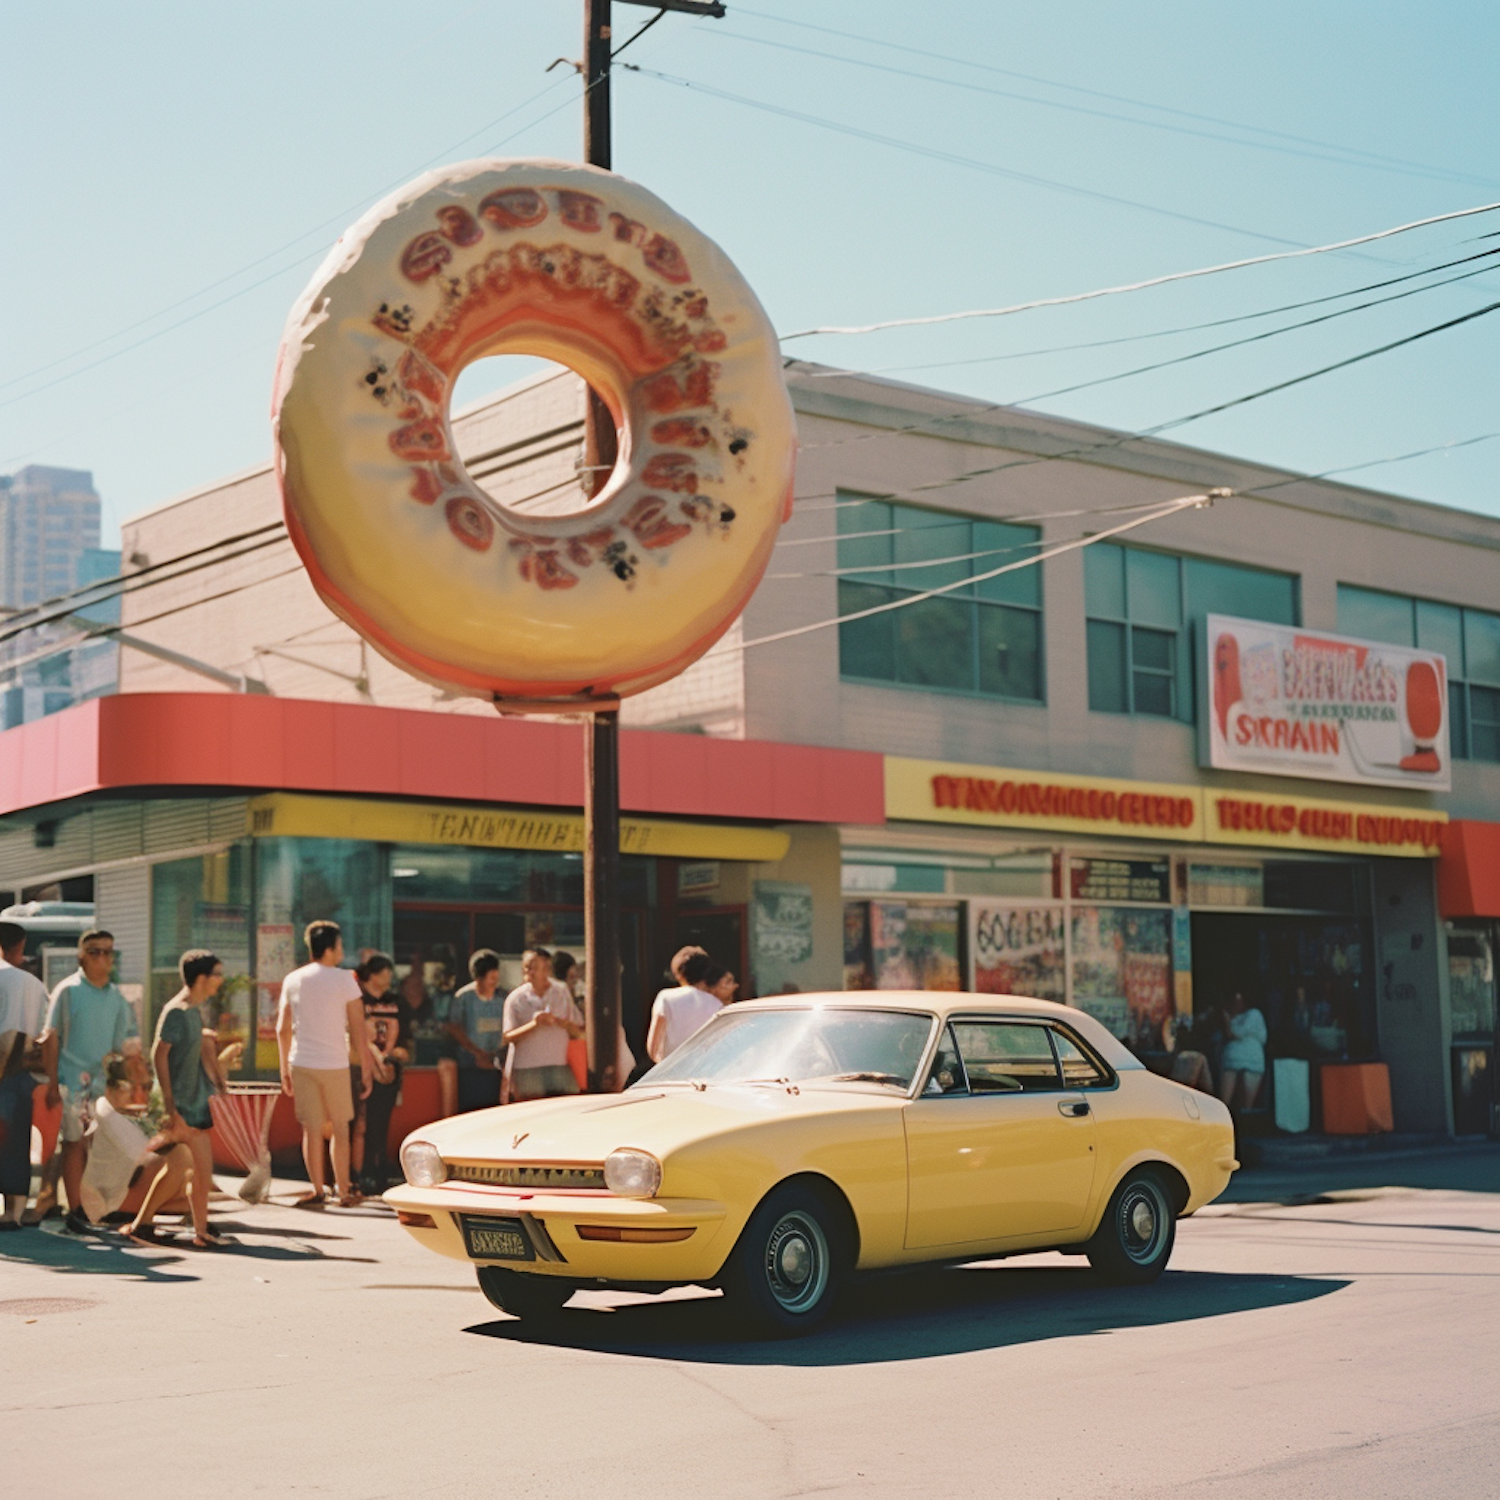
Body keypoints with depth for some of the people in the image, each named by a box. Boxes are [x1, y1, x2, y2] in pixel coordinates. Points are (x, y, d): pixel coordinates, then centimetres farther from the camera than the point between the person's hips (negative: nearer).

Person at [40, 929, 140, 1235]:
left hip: (100, 1080, 5)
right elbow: (51, 1039, -8)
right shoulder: (68, 990, -7)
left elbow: (126, 1043, 13)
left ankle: (77, 1206, 17)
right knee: (75, 1143, -1)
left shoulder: (116, 996, 8)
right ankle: (74, 1212, 5)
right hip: (71, 1080, -5)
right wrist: (52, 1084, -12)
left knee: (89, 1145, 8)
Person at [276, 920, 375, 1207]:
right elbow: (357, 1031, -8)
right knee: (340, 1128, 10)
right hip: (335, 1064, -3)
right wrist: (366, 1070, -2)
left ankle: (317, 1190, 13)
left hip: (301, 1064, 3)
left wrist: (284, 1069, 16)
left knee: (311, 1129, 8)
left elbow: (282, 1029, 7)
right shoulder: (345, 980, -7)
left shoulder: (292, 980, 4)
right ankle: (344, 1191, 13)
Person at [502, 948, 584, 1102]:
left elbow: (579, 1032, 8)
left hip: (560, 1066, 2)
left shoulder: (562, 994, 9)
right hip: (526, 1070, -2)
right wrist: (534, 1024, -17)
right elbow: (507, 1038, -4)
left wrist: (557, 1022, -11)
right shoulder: (515, 998, 3)